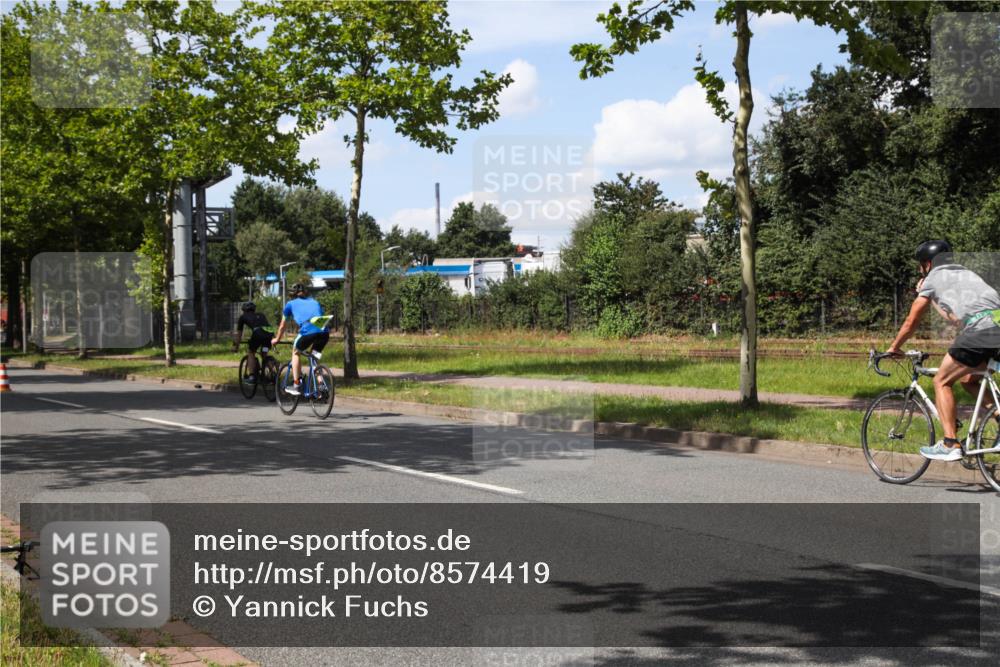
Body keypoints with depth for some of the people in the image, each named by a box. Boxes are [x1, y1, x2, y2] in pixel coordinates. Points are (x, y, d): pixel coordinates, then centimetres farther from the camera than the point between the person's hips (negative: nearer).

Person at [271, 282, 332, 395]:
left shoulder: (291, 304, 25)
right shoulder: (314, 302, 34)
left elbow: (282, 326, 35)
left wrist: (276, 339, 53)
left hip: (308, 331, -3)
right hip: (324, 332, 3)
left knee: (296, 352, 24)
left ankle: (296, 386, 18)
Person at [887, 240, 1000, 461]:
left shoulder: (933, 279, 15)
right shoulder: (967, 273, 34)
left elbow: (912, 321, 19)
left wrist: (893, 348, 31)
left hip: (979, 329, -7)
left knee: (942, 382, 6)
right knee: (968, 379, 25)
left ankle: (950, 445, 0)